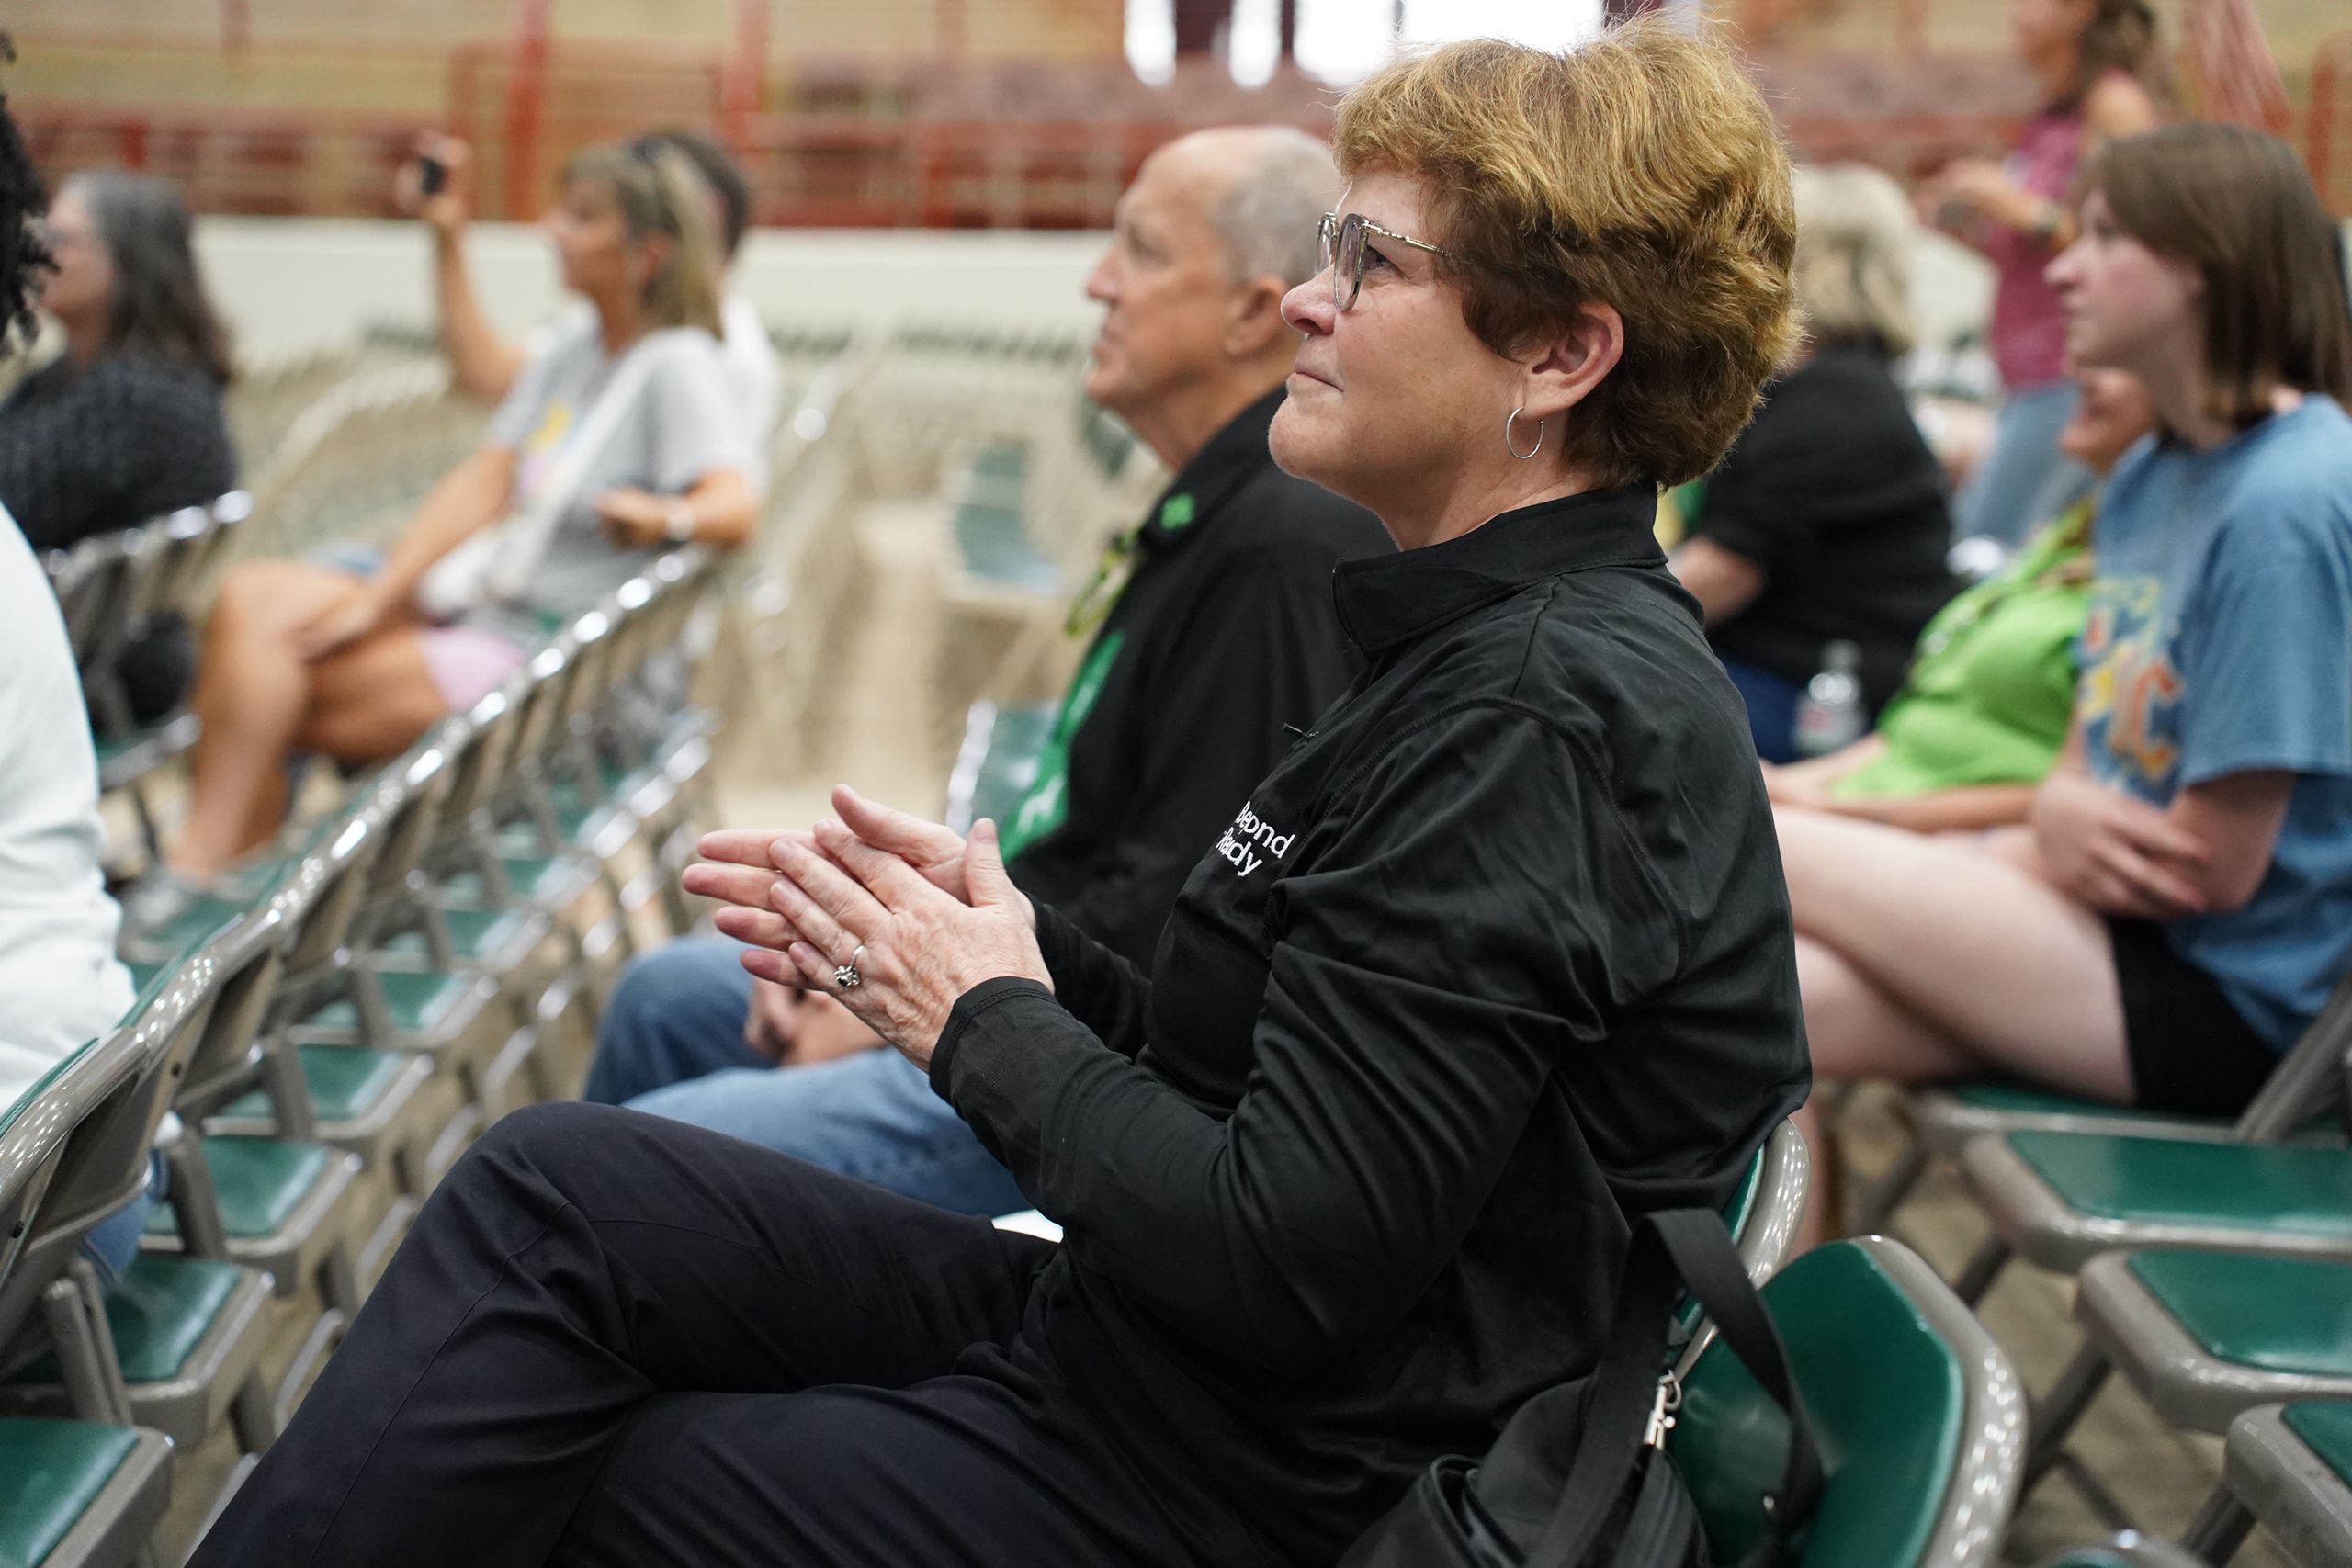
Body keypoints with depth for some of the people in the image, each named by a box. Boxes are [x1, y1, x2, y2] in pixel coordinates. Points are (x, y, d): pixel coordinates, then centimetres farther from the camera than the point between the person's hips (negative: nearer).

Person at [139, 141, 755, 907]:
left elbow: (734, 507, -26)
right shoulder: (572, 352, 13)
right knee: (251, 599, -10)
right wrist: (379, 598, 1)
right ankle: (207, 861, -16)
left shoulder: (678, 365, -12)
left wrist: (666, 519, -49)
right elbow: (486, 478, 10)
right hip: (479, 608, 8)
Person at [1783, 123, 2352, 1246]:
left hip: (2225, 1001, -8)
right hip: (2116, 927, 8)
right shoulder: (2149, 479, 10)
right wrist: (2059, 817, -10)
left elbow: (2215, 867, -18)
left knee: (1772, 852, -11)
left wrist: (2051, 845, -1)